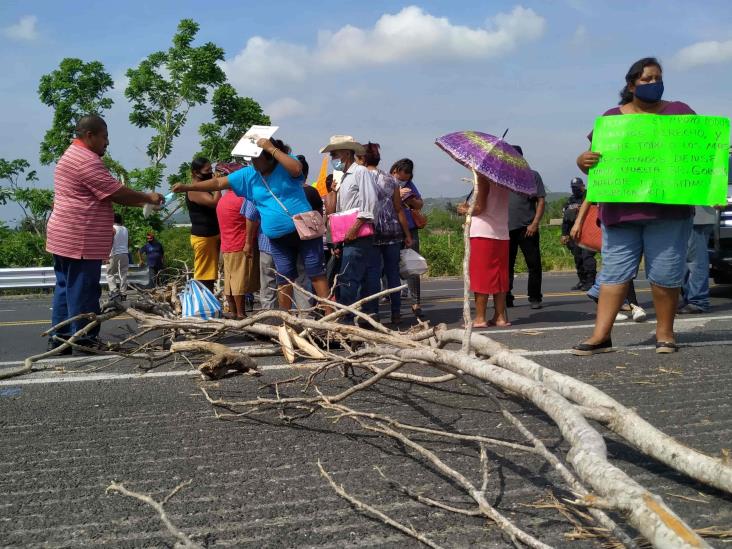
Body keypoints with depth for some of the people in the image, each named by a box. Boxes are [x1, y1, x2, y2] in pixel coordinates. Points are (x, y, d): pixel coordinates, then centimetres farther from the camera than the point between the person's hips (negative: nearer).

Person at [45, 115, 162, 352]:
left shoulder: (72, 155, 21)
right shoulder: (87, 160, -15)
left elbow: (104, 195, 19)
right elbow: (117, 193, -16)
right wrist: (148, 198, -3)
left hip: (65, 238, 11)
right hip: (80, 241, -11)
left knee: (65, 288, 12)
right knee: (83, 291, -4)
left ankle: (59, 339, 17)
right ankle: (84, 340, 2)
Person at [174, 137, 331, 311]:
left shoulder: (285, 165, -6)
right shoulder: (248, 175, 5)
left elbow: (296, 169, -30)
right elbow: (219, 183, 5)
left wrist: (272, 149, -26)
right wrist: (187, 187, 2)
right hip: (278, 239, 4)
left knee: (316, 274, -2)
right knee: (284, 279, 9)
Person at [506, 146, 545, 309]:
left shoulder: (532, 176, 4)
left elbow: (541, 201, -1)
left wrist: (535, 223, -11)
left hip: (527, 228, -3)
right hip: (506, 228, 3)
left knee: (534, 264, -1)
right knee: (506, 265, 6)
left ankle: (535, 298, 7)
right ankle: (506, 298, 12)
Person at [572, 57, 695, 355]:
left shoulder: (679, 112, 13)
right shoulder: (611, 117, 12)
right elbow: (594, 157, 10)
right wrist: (583, 161, -14)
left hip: (668, 209, 0)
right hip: (621, 208, 1)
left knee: (665, 273, -1)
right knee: (614, 271, -2)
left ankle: (664, 331, 13)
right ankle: (601, 335, -3)